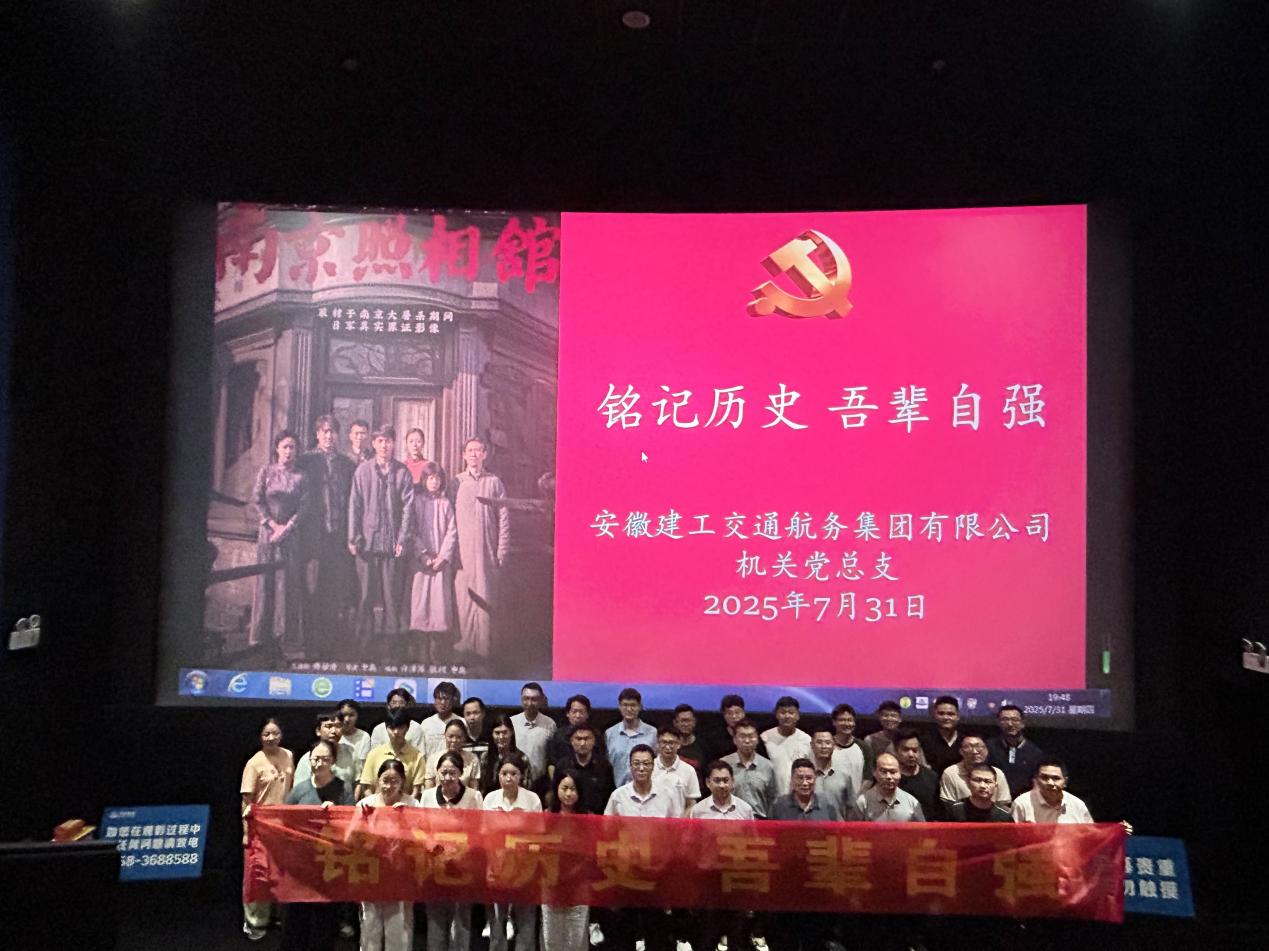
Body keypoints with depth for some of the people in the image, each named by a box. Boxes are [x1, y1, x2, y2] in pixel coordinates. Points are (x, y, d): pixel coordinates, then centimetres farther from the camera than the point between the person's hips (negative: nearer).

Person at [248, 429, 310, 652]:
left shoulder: (301, 476, 5)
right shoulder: (266, 471, 6)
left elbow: (304, 507, 0)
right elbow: (256, 501, 2)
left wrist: (286, 528, -10)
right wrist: (273, 524, -7)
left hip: (292, 535, 0)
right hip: (268, 532, 0)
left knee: (290, 582, -2)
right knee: (266, 581, 0)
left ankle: (288, 633, 2)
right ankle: (262, 633, 4)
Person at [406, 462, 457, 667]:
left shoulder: (445, 503, 11)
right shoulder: (415, 501, 4)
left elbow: (452, 532, 6)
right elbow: (411, 530, -2)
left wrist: (443, 556, -6)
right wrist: (423, 554, -11)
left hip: (441, 561, 2)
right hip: (419, 561, -2)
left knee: (439, 603, -3)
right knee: (419, 602, -5)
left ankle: (436, 653, 0)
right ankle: (420, 653, -2)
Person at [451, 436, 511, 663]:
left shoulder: (494, 482, 7)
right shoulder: (456, 482, 8)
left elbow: (504, 518, 5)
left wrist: (502, 551, -1)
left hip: (487, 552, 0)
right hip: (462, 551, 1)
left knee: (485, 599, -1)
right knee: (463, 597, -1)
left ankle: (484, 648, 3)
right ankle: (465, 644, 7)